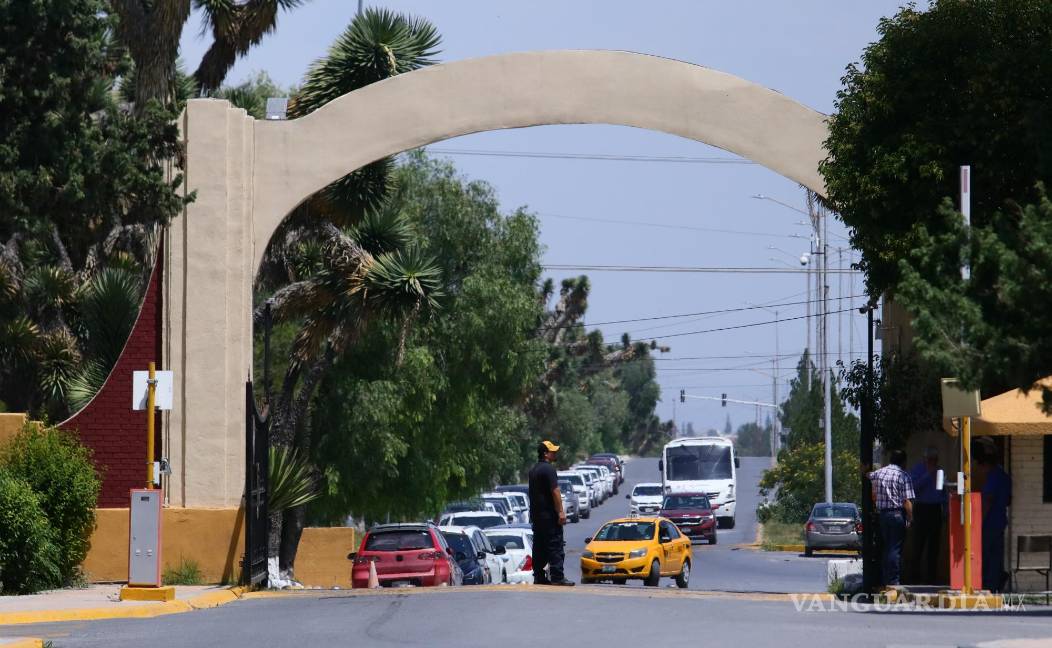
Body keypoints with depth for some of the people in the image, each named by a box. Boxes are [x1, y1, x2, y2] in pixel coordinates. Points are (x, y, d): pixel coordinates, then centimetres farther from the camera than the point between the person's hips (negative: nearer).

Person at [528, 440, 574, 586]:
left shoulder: (533, 470, 15)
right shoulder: (548, 469, -14)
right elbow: (555, 492, -19)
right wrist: (561, 512, -18)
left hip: (536, 514, 9)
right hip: (549, 514, -9)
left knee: (539, 547, 11)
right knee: (555, 546, -8)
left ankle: (539, 576, 12)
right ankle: (557, 577, -12)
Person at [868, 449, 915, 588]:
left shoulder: (878, 474, 7)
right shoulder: (903, 476, -10)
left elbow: (874, 497, 18)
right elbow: (907, 501, -13)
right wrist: (910, 519, -6)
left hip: (882, 514, 5)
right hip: (897, 513, -5)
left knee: (886, 548, 14)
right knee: (895, 549, -2)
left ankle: (886, 580, 16)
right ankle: (893, 581, -4)